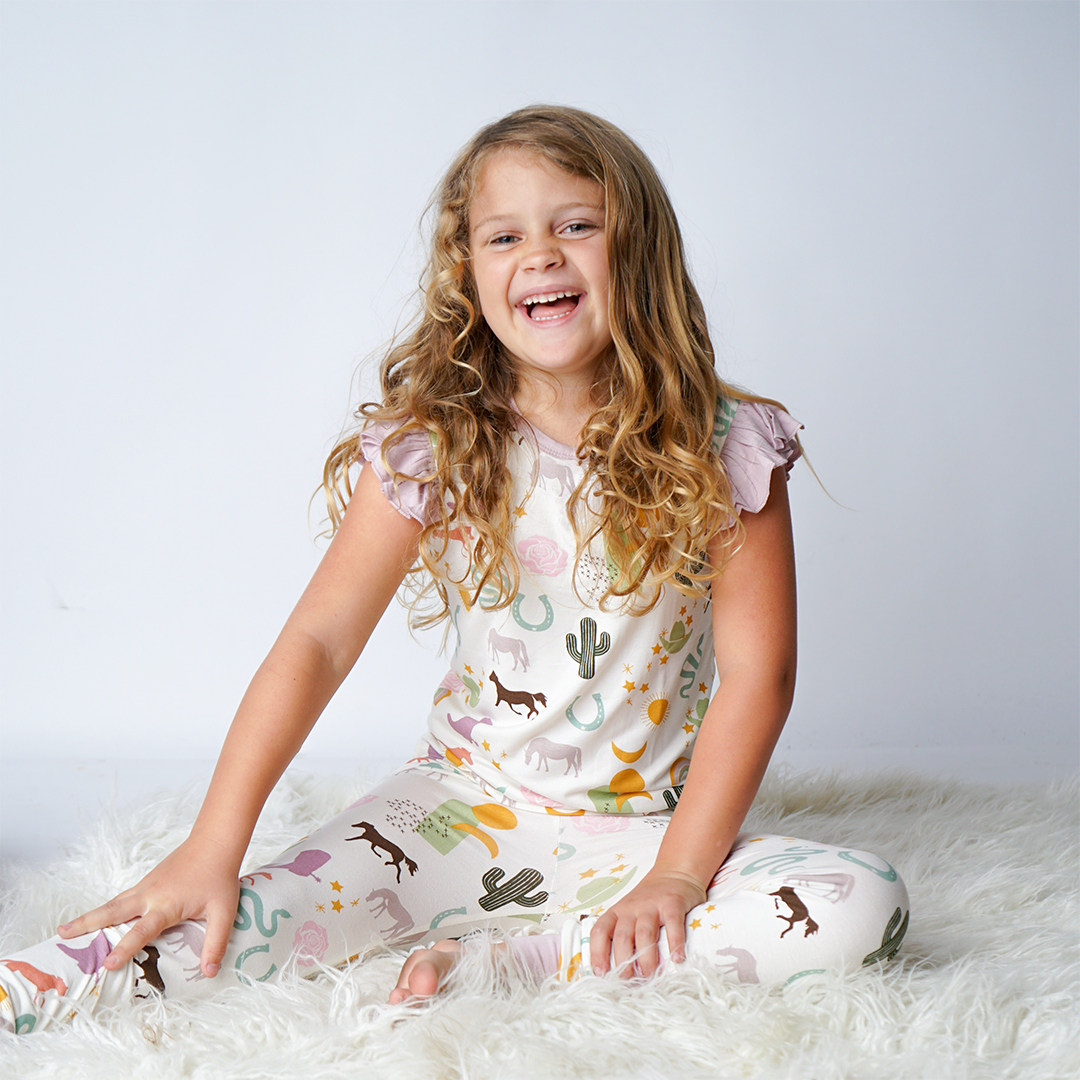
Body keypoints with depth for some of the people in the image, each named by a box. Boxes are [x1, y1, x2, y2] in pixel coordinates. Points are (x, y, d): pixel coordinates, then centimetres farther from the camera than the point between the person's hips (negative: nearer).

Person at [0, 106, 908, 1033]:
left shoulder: (723, 449, -7)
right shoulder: (432, 446, -6)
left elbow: (758, 671, -8)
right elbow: (320, 641, -10)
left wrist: (679, 873, -17)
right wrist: (212, 849, -19)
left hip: (646, 828, 1)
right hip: (467, 805, -1)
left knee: (861, 906, -25)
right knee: (253, 921, -26)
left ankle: (494, 963, -22)